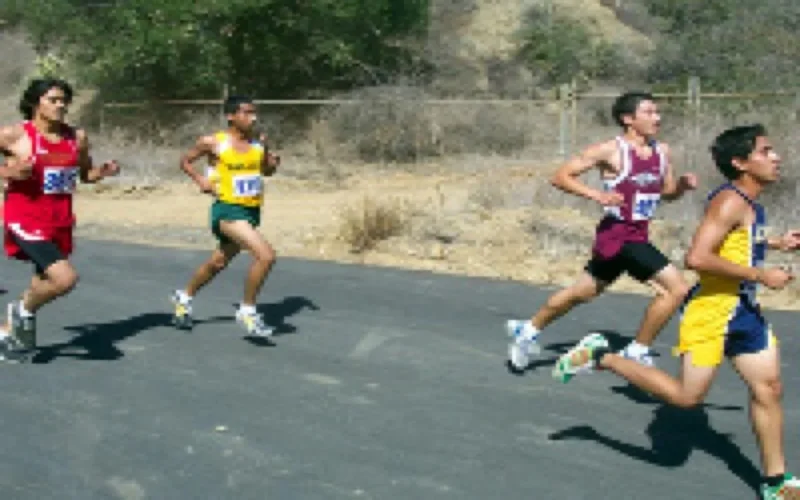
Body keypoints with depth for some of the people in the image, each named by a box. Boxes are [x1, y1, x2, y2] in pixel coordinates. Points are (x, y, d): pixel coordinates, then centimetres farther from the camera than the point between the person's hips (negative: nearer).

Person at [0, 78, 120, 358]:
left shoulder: (78, 138, 5)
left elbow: (85, 174, 19)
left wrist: (104, 171, -1)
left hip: (60, 222, 6)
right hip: (26, 220, -6)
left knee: (45, 282, 17)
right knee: (65, 278, -23)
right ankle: (24, 310, 7)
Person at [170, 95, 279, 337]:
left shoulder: (258, 143, 3)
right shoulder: (213, 143, -8)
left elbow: (267, 171, 17)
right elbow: (185, 161, 7)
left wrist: (273, 162, -5)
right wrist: (200, 179, -10)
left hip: (252, 211, 6)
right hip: (228, 210, -6)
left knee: (218, 263, 23)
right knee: (266, 255, -24)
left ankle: (184, 297, 48)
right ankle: (247, 311, -7)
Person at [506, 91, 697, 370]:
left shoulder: (662, 151, 8)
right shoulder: (611, 151, -12)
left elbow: (668, 193, 20)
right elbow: (561, 177, -10)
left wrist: (683, 184, -2)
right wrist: (597, 195, -23)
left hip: (638, 236, 8)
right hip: (618, 234, -8)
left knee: (583, 292, 20)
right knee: (677, 288, -14)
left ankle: (527, 330, 37)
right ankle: (637, 352, 0)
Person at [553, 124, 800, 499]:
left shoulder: (748, 204, 10)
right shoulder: (730, 202, -19)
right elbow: (696, 258, -30)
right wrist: (761, 275, -24)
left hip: (745, 310, 9)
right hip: (710, 312, -9)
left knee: (768, 390, 9)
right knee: (686, 395, -3)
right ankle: (600, 357, 8)